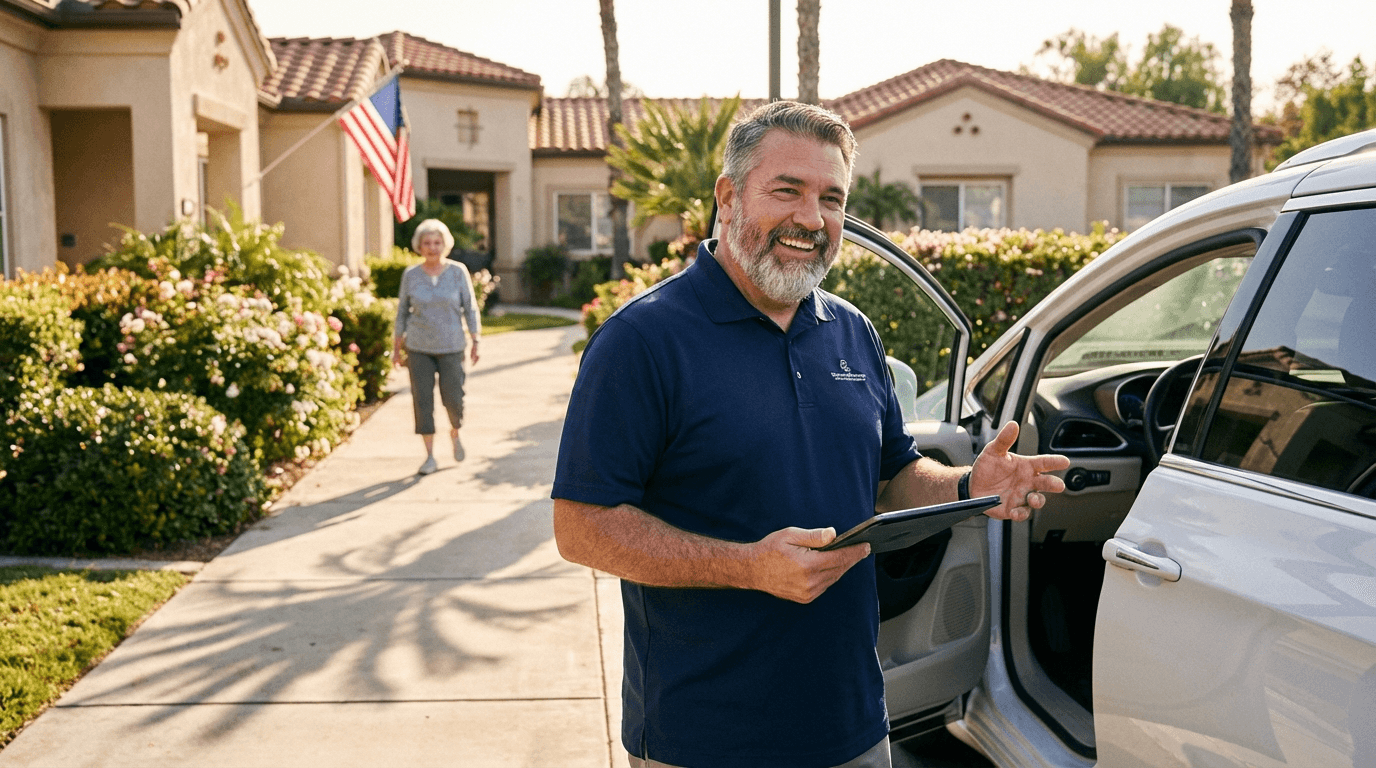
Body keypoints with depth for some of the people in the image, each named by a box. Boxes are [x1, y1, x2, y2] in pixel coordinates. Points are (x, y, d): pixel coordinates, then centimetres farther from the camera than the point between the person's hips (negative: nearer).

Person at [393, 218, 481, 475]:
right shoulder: (410, 275, 1)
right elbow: (402, 312, 8)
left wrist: (475, 342, -5)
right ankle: (430, 456, 7)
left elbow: (470, 308, 0)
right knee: (422, 400, -2)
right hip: (419, 348, 1)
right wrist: (396, 348, 7)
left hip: (451, 346, -1)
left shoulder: (458, 271, -3)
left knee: (453, 398, -1)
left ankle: (455, 433, 32)